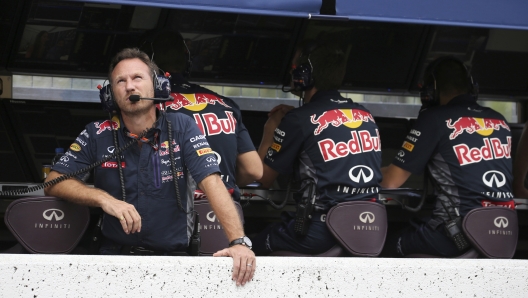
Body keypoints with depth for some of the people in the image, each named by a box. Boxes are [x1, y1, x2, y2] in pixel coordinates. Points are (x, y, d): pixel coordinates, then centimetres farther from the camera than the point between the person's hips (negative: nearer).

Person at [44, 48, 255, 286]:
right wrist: (105, 199, -15)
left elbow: (212, 182, -10)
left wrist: (239, 241, -24)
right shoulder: (98, 134, 3)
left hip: (173, 258, 0)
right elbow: (54, 182, 2)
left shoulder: (181, 128, 0)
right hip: (115, 256, 0)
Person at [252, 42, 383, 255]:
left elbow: (264, 178, 4)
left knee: (257, 244, 14)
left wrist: (270, 130, 20)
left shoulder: (299, 120, -6)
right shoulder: (365, 115, 12)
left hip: (322, 233, -6)